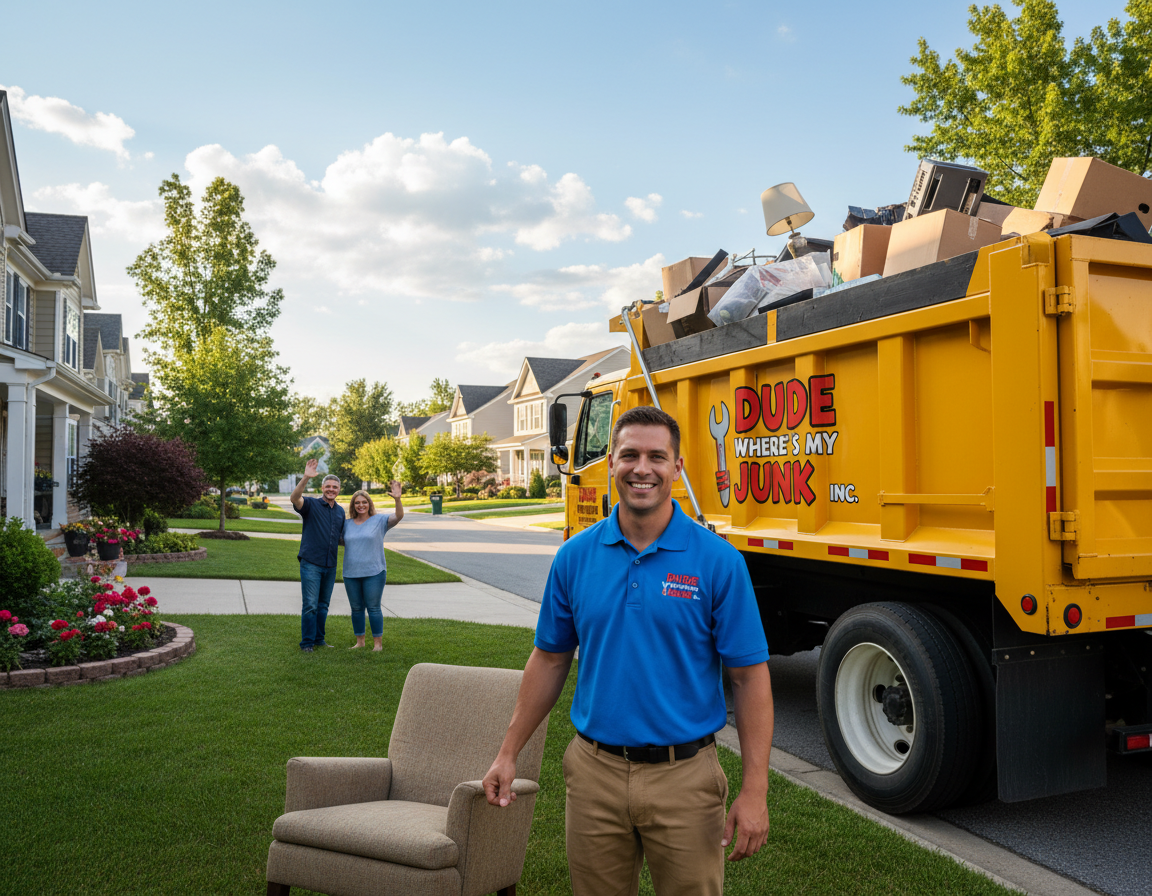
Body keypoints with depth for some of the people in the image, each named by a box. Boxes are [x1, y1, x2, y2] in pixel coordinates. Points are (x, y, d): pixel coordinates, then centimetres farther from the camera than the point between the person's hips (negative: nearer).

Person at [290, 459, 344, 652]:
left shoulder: (340, 511, 13)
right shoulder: (311, 505, -6)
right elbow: (295, 498, -28)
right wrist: (306, 478, -41)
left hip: (330, 565, 6)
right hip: (311, 563, -5)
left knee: (323, 605, 14)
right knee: (310, 605, -5)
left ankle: (319, 639, 25)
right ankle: (307, 642, 5)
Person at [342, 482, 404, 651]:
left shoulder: (379, 521, -2)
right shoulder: (347, 523, 9)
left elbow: (398, 517, -17)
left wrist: (397, 499, -35)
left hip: (374, 573, -4)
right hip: (351, 574, 4)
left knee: (373, 608, -1)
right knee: (356, 608, 11)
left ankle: (378, 643, 8)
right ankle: (359, 641, 23)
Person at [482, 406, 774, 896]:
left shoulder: (717, 560, -10)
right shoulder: (575, 556, 0)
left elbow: (750, 676, -8)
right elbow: (550, 658, 8)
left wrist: (754, 791, -12)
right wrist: (508, 752, 8)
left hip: (683, 778, -2)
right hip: (594, 771, 3)